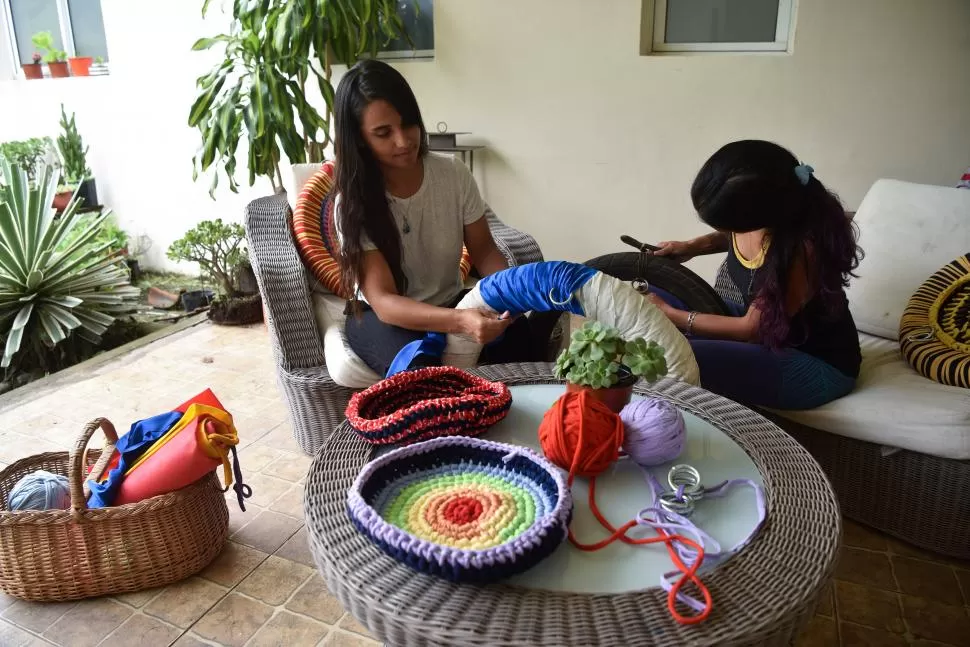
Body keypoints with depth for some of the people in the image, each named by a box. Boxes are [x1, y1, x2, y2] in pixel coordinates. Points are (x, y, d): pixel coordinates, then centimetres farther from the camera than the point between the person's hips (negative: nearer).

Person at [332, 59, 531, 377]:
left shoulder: (454, 175, -11)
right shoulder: (353, 202, -19)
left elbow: (484, 251, -1)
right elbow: (383, 300, -26)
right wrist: (460, 321, -44)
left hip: (451, 303, 3)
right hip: (382, 316, -3)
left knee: (521, 338, -26)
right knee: (419, 374, -36)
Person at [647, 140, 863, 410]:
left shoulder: (801, 249, -34)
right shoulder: (755, 213, -13)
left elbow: (752, 328, -23)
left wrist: (669, 314, -17)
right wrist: (693, 246, -2)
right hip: (759, 320, 8)